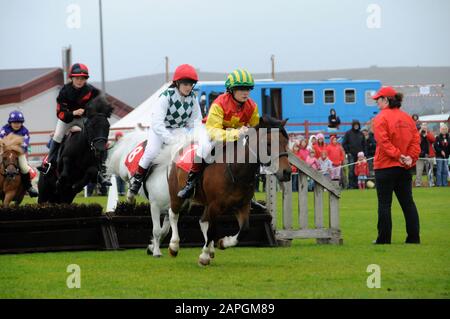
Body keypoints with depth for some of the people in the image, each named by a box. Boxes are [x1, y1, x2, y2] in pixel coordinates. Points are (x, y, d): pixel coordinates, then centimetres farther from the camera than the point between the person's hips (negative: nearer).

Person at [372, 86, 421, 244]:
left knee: (384, 204, 0)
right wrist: (411, 157, -5)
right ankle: (414, 238, 6)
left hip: (385, 166, -6)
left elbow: (383, 142, -19)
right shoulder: (407, 118, 9)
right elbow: (416, 139, 4)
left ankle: (384, 239, 0)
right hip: (405, 167, 6)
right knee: (408, 202, 9)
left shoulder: (381, 118, -9)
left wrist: (398, 155, -18)